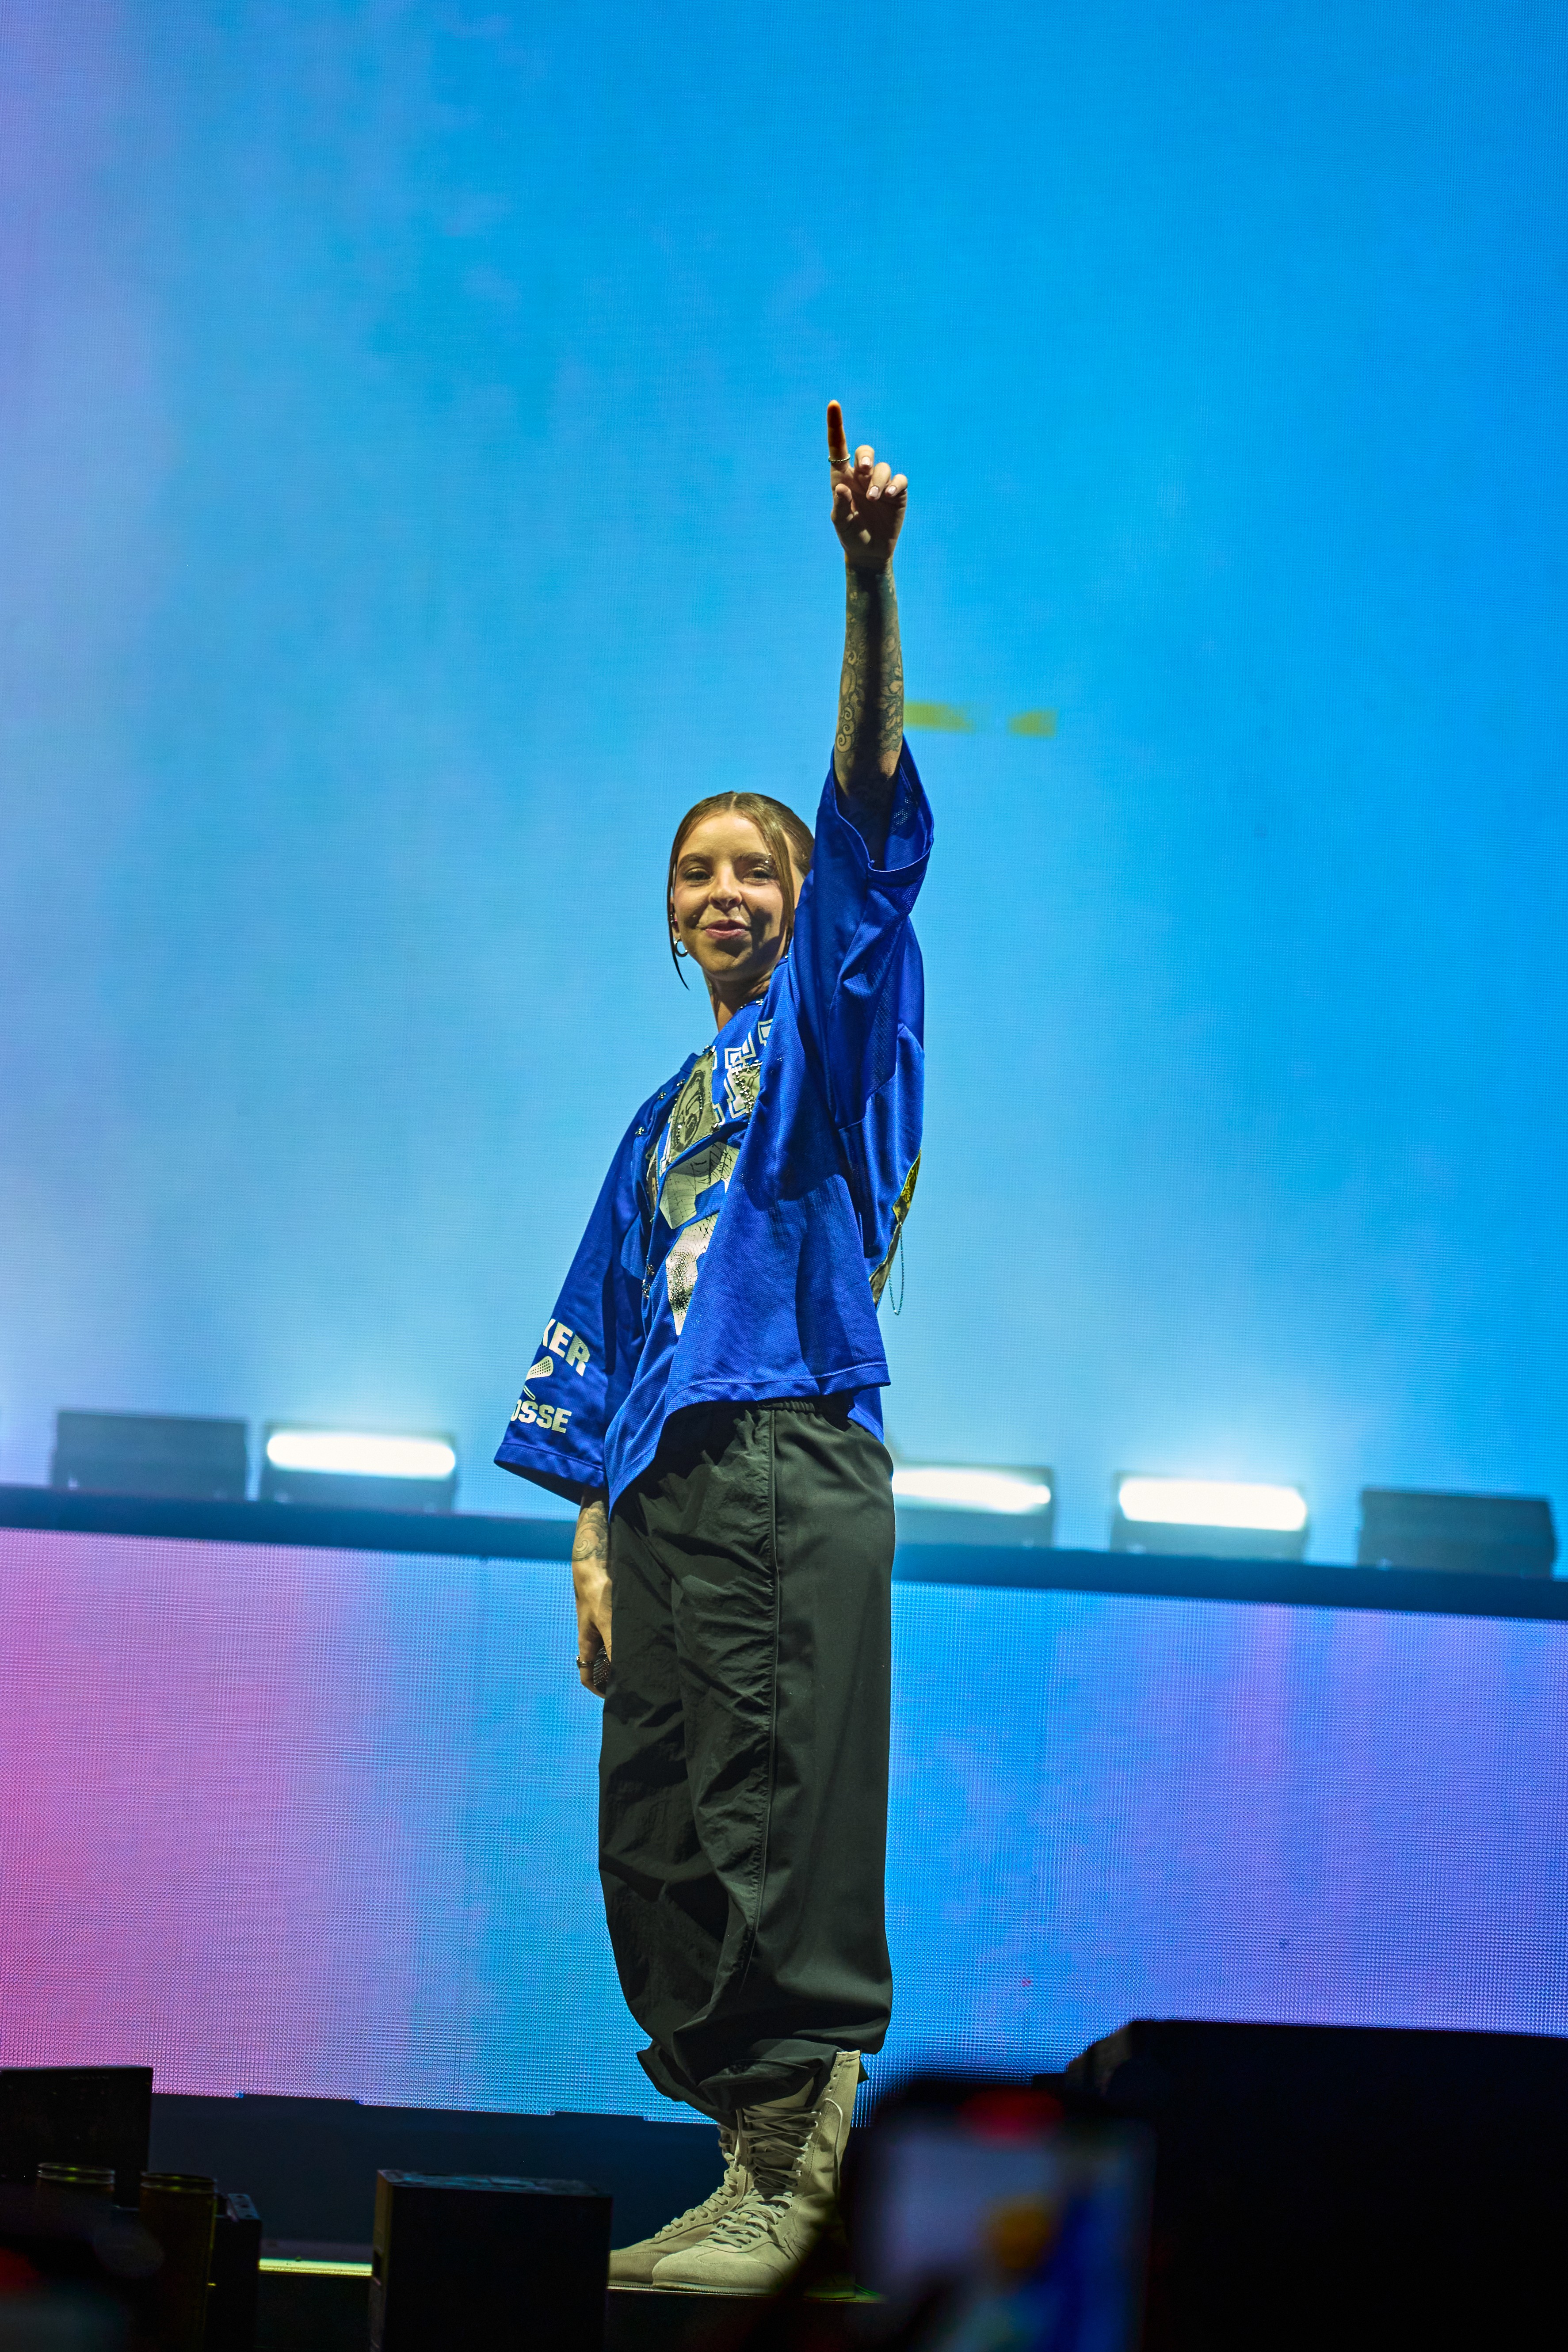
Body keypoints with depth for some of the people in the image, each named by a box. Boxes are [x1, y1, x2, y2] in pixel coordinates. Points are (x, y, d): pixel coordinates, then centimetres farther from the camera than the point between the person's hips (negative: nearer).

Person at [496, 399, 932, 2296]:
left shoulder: (829, 1033, 7)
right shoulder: (667, 1117, 25)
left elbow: (872, 811, -8)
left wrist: (867, 579, -20)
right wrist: (595, 1543, 12)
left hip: (794, 1467, -7)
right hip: (665, 1487, 7)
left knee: (780, 1832, -13)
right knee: (656, 1853, 3)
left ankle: (800, 2188, -14)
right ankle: (757, 2161, 7)